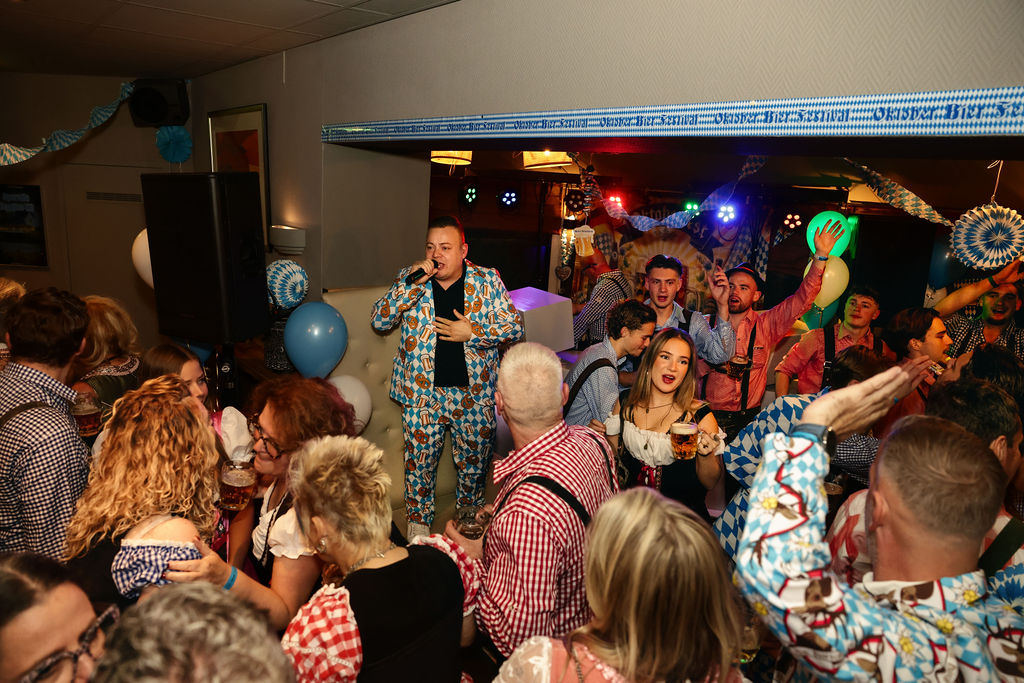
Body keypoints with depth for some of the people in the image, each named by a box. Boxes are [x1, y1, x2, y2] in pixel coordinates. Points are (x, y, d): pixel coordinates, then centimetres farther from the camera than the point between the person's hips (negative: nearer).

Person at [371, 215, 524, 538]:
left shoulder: (487, 280, -3)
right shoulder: (410, 278, -1)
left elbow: (515, 326, -2)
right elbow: (379, 320, -9)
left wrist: (472, 333, -16)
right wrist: (412, 283, -20)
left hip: (475, 391, 0)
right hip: (421, 391, 0)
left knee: (475, 462, 15)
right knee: (419, 462, 11)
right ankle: (418, 522, 36)